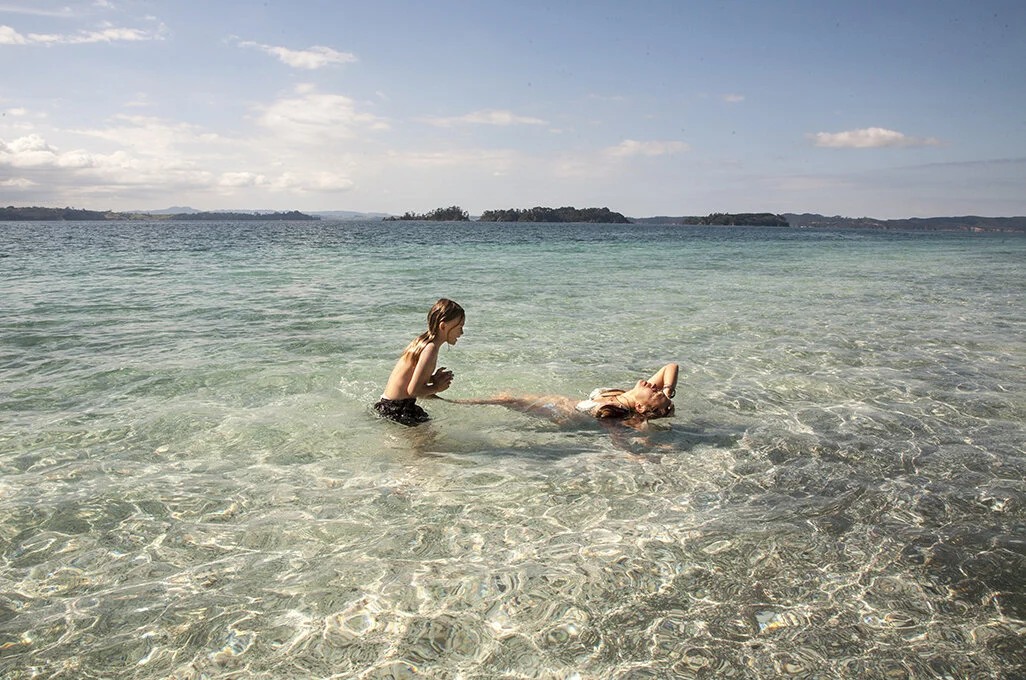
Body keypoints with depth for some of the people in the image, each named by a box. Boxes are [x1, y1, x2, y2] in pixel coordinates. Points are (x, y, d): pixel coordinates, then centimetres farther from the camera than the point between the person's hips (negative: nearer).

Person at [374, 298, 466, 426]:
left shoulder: (422, 340, 8)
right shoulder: (430, 348, -22)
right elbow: (413, 390, -25)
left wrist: (432, 379, 2)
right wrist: (436, 388, -8)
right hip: (396, 410, -10)